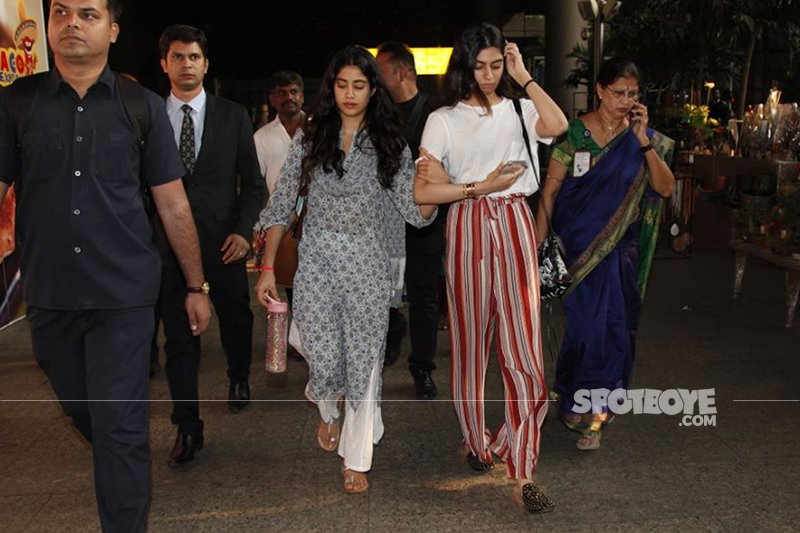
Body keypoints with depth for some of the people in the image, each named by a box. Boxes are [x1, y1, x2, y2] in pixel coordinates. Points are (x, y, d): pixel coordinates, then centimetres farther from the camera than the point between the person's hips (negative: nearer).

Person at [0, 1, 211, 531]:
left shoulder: (143, 106, -1)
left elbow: (174, 207, 2)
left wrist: (197, 287, 4)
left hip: (124, 297, -2)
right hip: (49, 299, 3)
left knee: (120, 426, -1)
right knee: (83, 413, 19)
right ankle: (121, 473, 48)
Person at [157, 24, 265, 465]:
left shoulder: (233, 116, 3)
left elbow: (252, 182, 4)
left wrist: (243, 231, -8)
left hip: (221, 242, 1)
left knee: (236, 321, 15)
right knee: (178, 338, 3)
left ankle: (239, 378, 46)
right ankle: (188, 428, 13)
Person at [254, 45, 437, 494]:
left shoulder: (390, 145, 2)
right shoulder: (310, 141, 2)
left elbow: (416, 213, -2)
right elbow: (281, 206, 3)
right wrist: (268, 267, -4)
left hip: (367, 264, 0)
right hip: (317, 260, 0)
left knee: (364, 360, 2)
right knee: (324, 359, 4)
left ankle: (357, 460, 19)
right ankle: (328, 413, 41)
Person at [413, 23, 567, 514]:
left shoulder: (519, 110, 10)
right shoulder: (444, 120, 6)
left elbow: (557, 125, -13)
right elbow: (421, 191, -2)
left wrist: (524, 76, -4)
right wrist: (479, 187, -8)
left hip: (515, 227, 0)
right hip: (468, 229, 0)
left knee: (524, 349, -6)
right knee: (471, 342, 11)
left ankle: (522, 473, 0)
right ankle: (476, 439, 33)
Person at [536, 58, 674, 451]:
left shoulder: (643, 138, 3)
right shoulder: (575, 133, -6)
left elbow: (665, 188, -7)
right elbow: (550, 190, -5)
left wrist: (643, 141, -15)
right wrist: (538, 243, -9)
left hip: (620, 247, 3)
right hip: (579, 244, -3)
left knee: (614, 323, 8)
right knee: (591, 320, -4)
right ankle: (592, 407, 13)